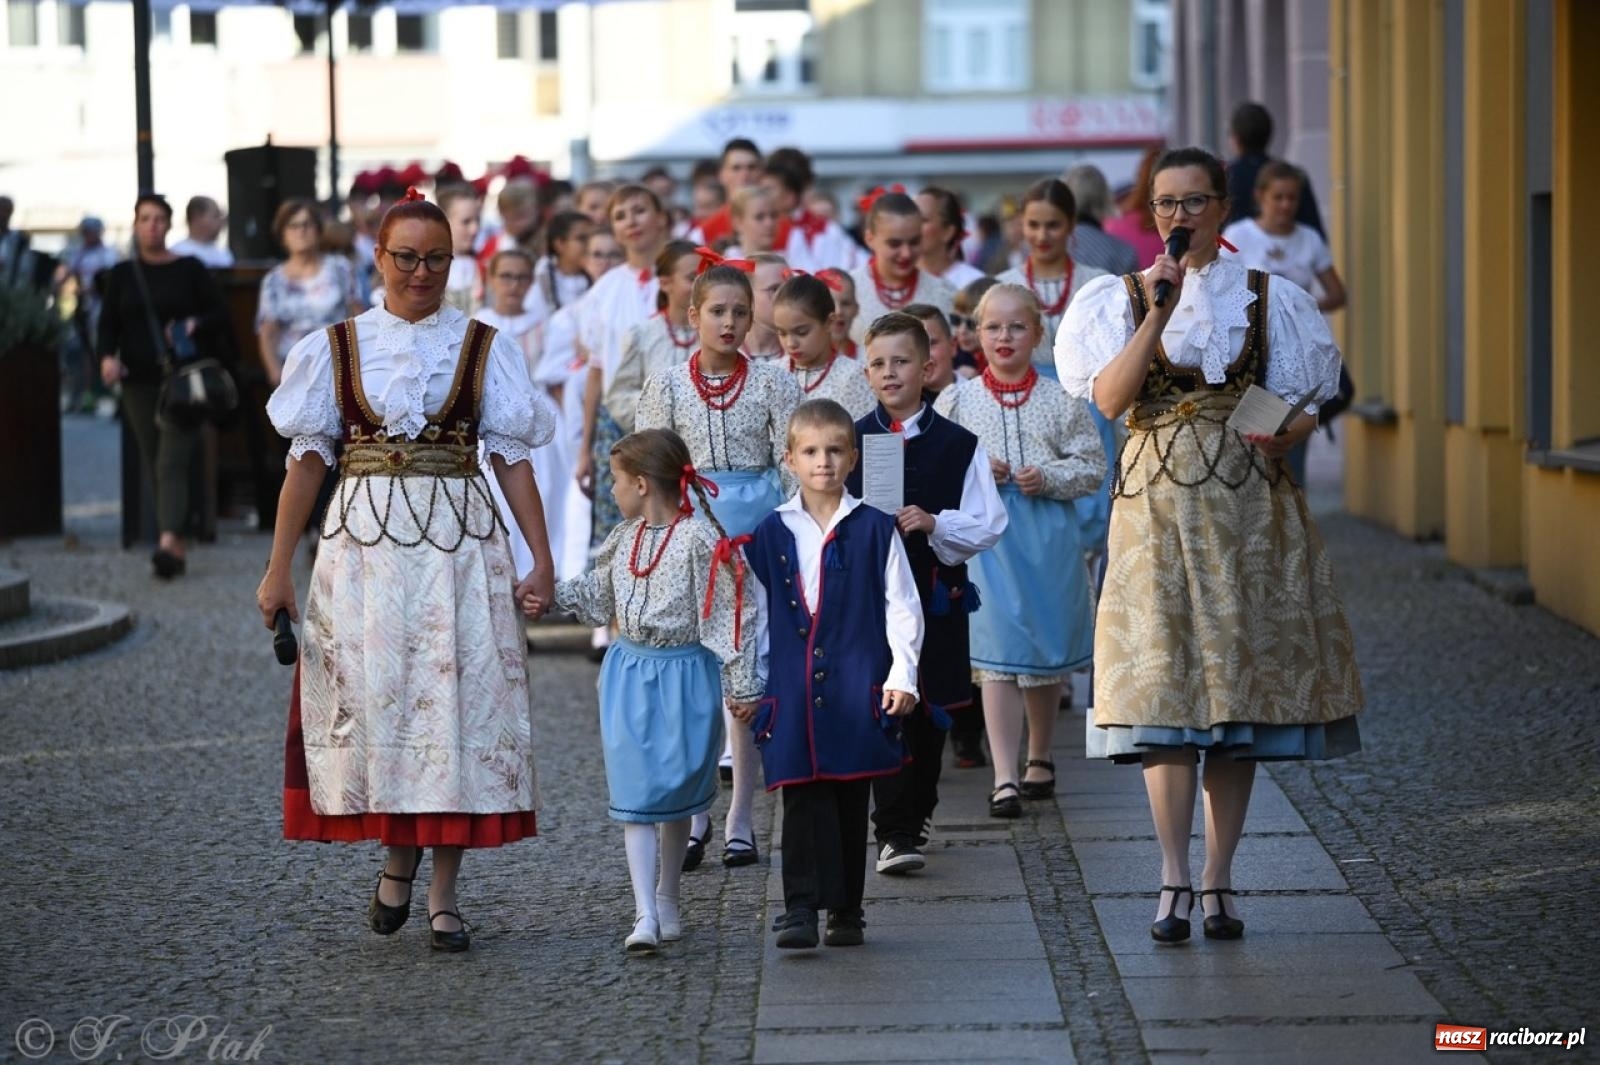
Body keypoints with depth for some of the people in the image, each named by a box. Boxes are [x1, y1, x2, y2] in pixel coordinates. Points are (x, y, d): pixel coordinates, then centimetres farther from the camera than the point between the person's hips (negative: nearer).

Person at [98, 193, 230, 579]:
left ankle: (169, 543, -29)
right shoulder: (122, 275, 11)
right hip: (139, 379, 4)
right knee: (152, 464, 5)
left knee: (172, 461, -16)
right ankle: (178, 546, 14)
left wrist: (193, 325, -15)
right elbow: (109, 324, 9)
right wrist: (107, 357, -10)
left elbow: (219, 315, 5)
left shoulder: (189, 269, 3)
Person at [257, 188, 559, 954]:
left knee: (456, 700, -2)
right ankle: (397, 855, 25)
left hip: (460, 542, 0)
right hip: (365, 540, 1)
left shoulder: (483, 349, 6)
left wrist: (542, 562, -3)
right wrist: (278, 568, 2)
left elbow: (511, 458, 3)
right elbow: (307, 460, 6)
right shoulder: (337, 348, 6)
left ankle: (444, 894, 7)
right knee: (370, 697, 0)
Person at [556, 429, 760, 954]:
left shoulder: (700, 539, -15)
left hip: (684, 675, -5)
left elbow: (731, 614, -13)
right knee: (635, 794, -4)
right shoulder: (625, 538, 6)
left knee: (676, 792, 10)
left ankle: (667, 898, 27)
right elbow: (597, 594, 22)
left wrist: (741, 685, -12)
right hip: (630, 671, 5)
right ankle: (645, 915, -8)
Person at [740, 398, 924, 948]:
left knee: (851, 799, 5)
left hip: (857, 686, -1)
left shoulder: (875, 529, 3)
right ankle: (801, 908, -10)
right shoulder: (771, 534, 7)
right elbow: (758, 616, 13)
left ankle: (846, 911, 14)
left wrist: (902, 675, -3)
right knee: (801, 796, -8)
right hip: (792, 689, 1)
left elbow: (901, 607, 4)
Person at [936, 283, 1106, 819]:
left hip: (1048, 536, 1)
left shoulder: (1061, 402, 2)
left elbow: (1093, 466, 3)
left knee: (1046, 656, 13)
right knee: (998, 657, -9)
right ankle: (1004, 778, -10)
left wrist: (1049, 478, -13)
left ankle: (1039, 758, 33)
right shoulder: (957, 401, 3)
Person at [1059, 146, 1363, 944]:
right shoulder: (1124, 298, 7)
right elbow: (1110, 399, -7)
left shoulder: (1266, 299, 9)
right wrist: (1159, 311, -14)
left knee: (1240, 677, 0)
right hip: (1159, 500, -1)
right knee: (1163, 678, -11)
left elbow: (1301, 409, 9)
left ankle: (1218, 881, 6)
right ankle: (1174, 882, -11)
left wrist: (1283, 436, -13)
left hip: (1248, 500, 1)